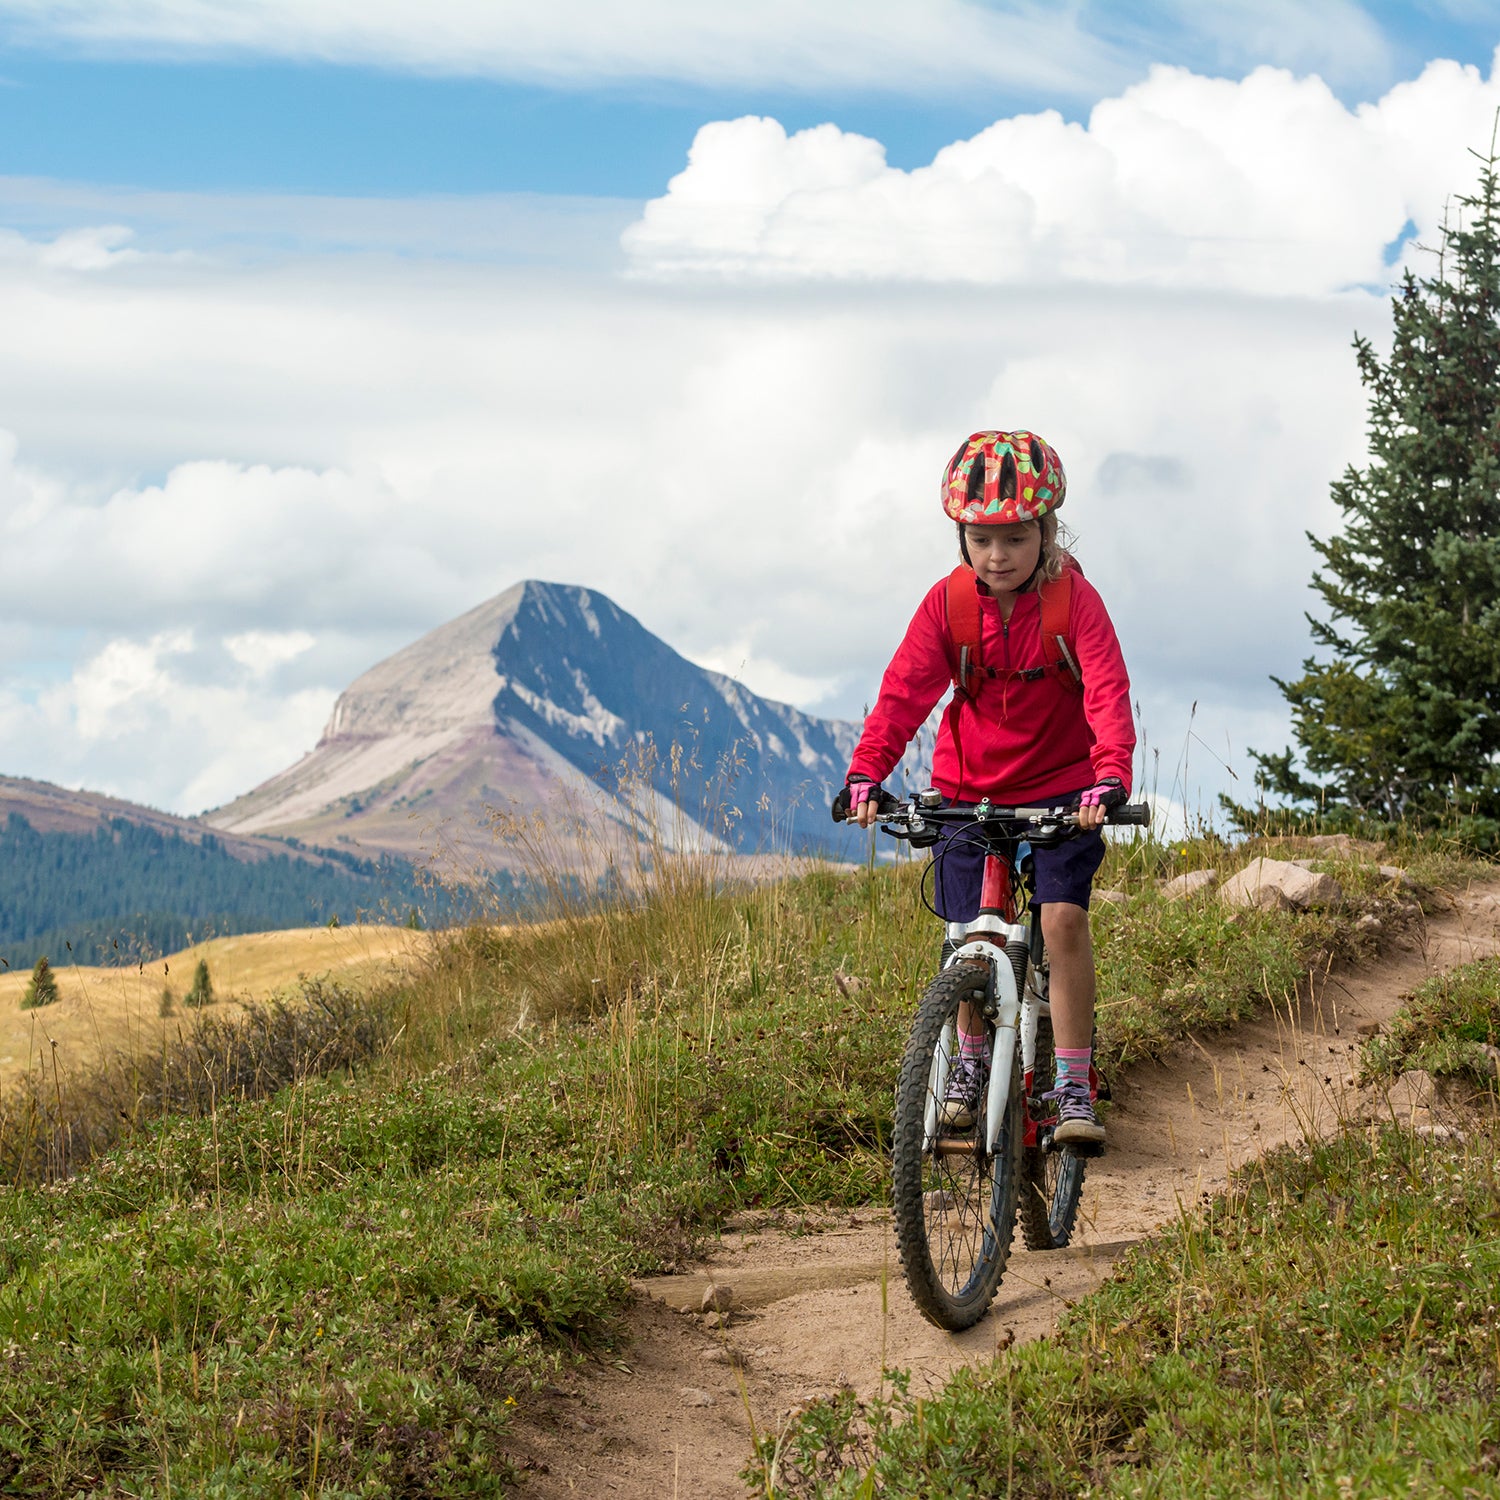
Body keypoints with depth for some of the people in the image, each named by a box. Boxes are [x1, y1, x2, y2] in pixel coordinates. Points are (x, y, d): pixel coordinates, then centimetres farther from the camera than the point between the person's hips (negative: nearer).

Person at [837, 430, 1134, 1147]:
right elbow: (905, 689, -16)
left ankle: (1072, 1086, -7)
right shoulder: (948, 602, -10)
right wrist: (866, 771, -31)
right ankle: (971, 1059, 28)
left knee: (1063, 917, -17)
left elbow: (1108, 692, -26)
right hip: (970, 788, 2)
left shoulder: (1074, 599, -16)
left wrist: (1111, 776, -43)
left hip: (1062, 789, -2)